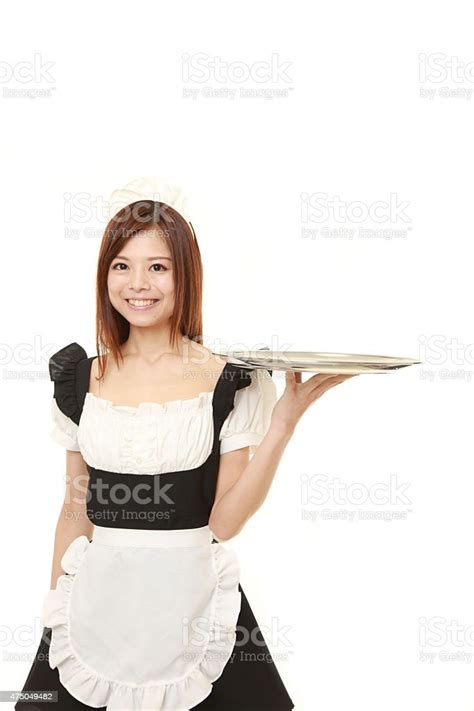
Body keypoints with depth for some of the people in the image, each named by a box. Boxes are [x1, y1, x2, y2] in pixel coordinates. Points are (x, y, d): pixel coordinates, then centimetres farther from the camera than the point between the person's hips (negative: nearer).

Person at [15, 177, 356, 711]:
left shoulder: (230, 381, -6)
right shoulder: (80, 378, 2)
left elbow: (225, 520, -10)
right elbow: (75, 509, 10)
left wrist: (283, 421, -19)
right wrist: (56, 611, 10)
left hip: (193, 601, -2)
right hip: (98, 600, 3)